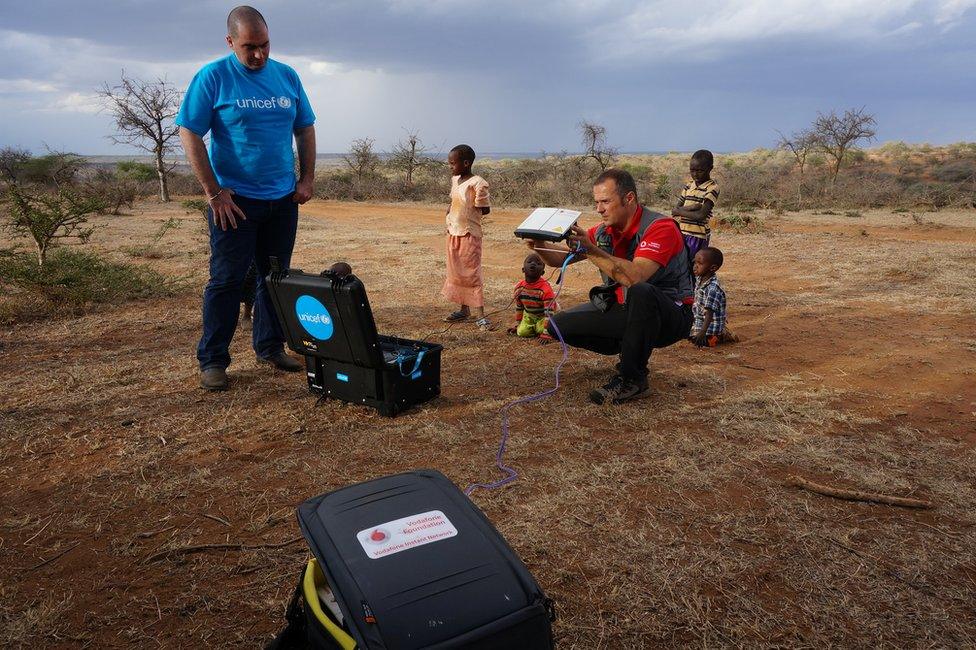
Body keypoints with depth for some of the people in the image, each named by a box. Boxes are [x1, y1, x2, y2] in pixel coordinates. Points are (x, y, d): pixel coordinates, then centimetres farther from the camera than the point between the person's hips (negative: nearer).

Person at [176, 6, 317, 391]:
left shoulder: (287, 77, 7)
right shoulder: (212, 77, -6)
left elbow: (305, 130, 14)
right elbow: (189, 134, -8)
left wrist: (306, 179, 5)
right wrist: (214, 192, -12)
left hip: (283, 199, 5)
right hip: (235, 200, -4)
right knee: (226, 280, -1)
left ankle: (270, 348, 24)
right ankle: (212, 360, 9)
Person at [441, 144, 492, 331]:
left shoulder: (477, 183, -16)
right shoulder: (455, 180, 9)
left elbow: (484, 209, -12)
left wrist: (467, 214, -7)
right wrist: (451, 210, 3)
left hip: (469, 234, -8)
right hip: (453, 232, 9)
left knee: (471, 273, -6)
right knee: (456, 272, 14)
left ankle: (480, 315, -1)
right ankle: (464, 309, 26)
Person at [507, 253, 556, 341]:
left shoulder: (546, 289, -30)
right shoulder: (519, 287, -13)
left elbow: (549, 313, -29)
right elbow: (518, 307, 6)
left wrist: (546, 333, -33)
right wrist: (517, 323, 9)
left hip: (543, 316, -4)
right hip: (529, 316, 4)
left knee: (541, 330, -24)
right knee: (522, 332, -13)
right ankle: (534, 327, 17)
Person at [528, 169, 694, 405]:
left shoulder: (660, 227, -20)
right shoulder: (603, 231, 1)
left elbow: (635, 276, -37)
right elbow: (559, 258, 4)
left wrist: (591, 251, -39)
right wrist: (540, 245, -17)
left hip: (670, 317, -7)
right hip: (624, 310, 7)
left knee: (641, 293, -41)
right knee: (558, 325, -4)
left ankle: (632, 379, -21)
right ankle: (636, 348, 8)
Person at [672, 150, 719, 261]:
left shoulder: (712, 187, -8)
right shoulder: (689, 185, 12)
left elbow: (700, 215, -17)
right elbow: (676, 209, 6)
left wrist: (678, 211, -6)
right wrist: (690, 208, -14)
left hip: (697, 236, -6)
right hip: (681, 233, 6)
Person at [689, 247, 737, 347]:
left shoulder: (713, 288, -27)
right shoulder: (700, 280, 1)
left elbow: (710, 313, -31)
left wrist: (702, 333, -37)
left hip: (711, 326, -9)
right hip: (699, 321, 9)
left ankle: (723, 336, 0)